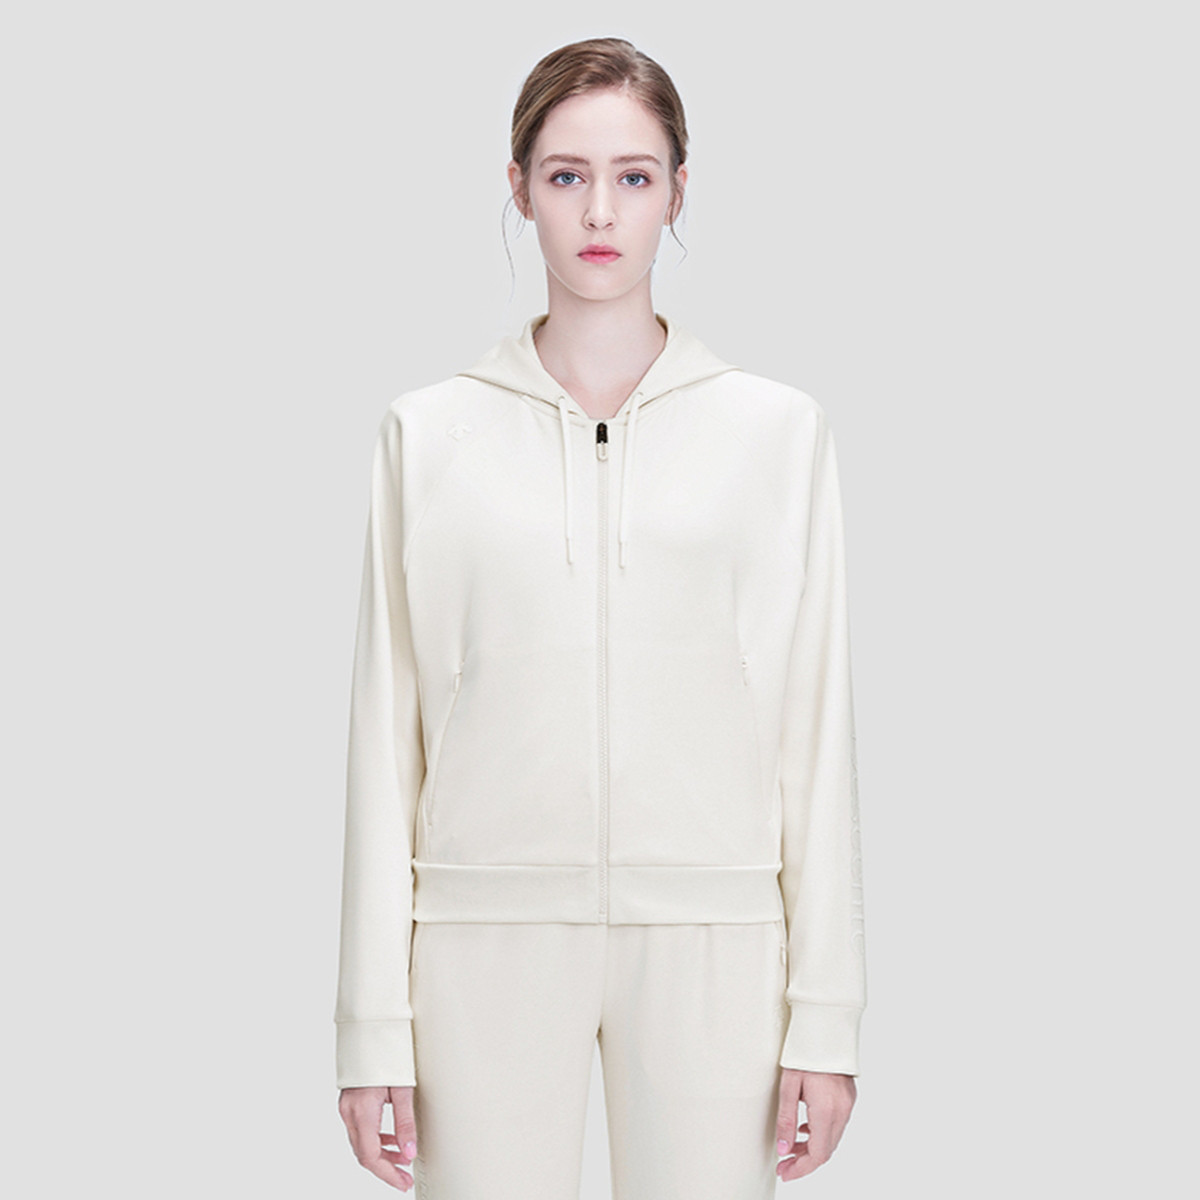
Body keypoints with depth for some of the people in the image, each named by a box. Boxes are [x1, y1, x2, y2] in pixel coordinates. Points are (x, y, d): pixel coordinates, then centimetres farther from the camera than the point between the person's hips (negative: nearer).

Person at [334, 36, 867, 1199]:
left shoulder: (778, 428, 3)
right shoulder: (429, 431, 4)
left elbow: (815, 723, 3)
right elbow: (386, 730, 4)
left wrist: (826, 1011, 0)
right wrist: (374, 1019, 1)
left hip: (713, 934, 0)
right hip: (489, 929, 0)